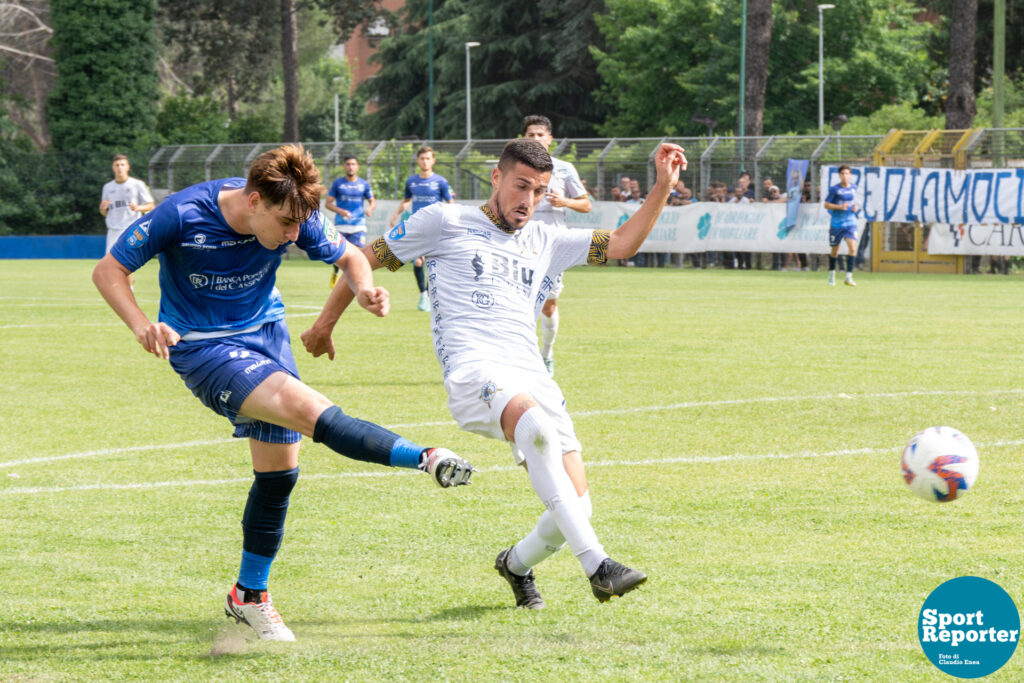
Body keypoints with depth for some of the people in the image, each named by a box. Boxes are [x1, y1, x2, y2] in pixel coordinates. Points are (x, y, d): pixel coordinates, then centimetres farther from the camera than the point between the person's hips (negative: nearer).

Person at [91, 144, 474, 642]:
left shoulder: (294, 217, -14)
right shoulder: (182, 216, -25)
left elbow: (348, 257, 3)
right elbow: (108, 270, -14)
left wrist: (364, 289, -21)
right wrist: (141, 325, -31)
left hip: (266, 333, 6)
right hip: (202, 346, -6)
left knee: (279, 469, 6)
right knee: (304, 406, -28)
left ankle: (250, 596, 23)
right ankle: (426, 459, -32)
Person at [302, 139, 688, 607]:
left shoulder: (545, 242, 24)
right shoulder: (444, 223, 11)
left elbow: (621, 243, 23)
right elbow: (367, 258, 18)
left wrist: (663, 186, 13)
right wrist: (325, 323, 20)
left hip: (532, 378, 6)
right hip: (472, 371, -6)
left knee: (575, 510, -6)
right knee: (537, 427, -38)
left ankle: (516, 564, 29)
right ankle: (596, 566, -43)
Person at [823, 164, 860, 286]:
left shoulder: (853, 187, 5)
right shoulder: (834, 189, -8)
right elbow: (826, 205, -6)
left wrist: (855, 207, 4)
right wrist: (840, 207, -20)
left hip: (850, 222, 2)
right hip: (836, 223, -2)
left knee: (852, 248, -16)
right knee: (834, 251, 10)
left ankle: (848, 277, -14)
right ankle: (831, 273, 34)